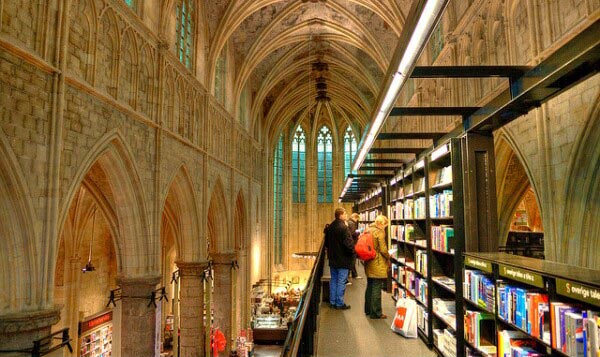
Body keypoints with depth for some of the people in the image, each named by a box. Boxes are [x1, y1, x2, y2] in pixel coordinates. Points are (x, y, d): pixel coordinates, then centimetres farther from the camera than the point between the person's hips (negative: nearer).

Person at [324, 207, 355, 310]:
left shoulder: (330, 227, 6)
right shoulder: (344, 228, -20)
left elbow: (326, 243, 15)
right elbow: (349, 244, -23)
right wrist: (353, 250, -5)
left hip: (332, 259, 8)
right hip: (343, 259, -8)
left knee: (333, 280, 15)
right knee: (341, 282, 1)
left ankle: (332, 302, 22)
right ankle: (339, 304, 7)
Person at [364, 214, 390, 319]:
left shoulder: (369, 230, 9)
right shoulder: (380, 232, -15)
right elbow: (383, 249, -16)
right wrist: (388, 257, 0)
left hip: (369, 263, 8)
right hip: (377, 265, -8)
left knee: (370, 287, 18)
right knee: (377, 288, -1)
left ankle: (368, 310, 28)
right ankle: (376, 313, 5)